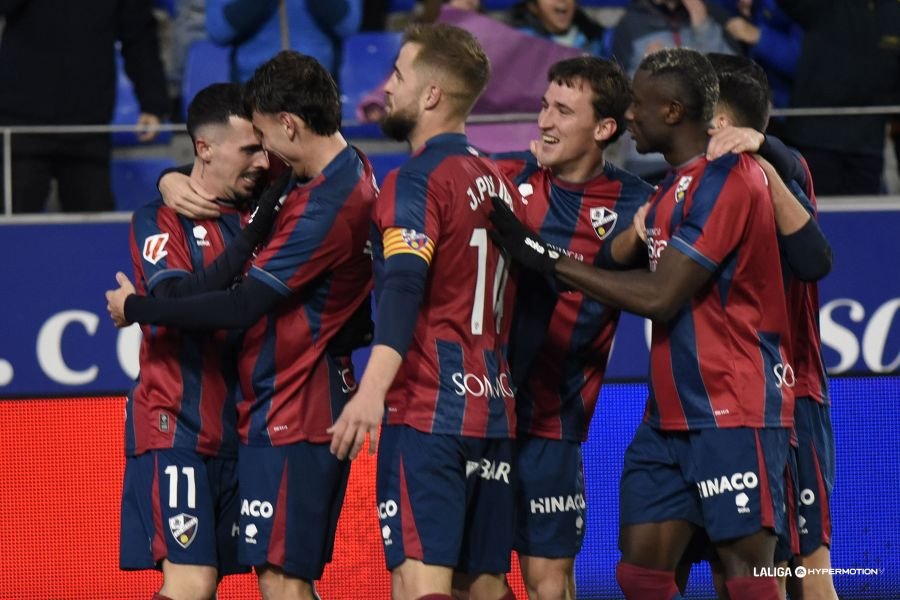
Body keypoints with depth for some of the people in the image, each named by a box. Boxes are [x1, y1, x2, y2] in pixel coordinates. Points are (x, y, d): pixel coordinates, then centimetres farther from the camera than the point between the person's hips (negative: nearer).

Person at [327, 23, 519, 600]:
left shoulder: (417, 181, -8)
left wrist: (372, 391, -35)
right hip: (493, 412, 8)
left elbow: (402, 288, -23)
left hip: (426, 411, -8)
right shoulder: (496, 181, 17)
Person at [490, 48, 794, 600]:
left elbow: (660, 297, -18)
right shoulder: (677, 183, 16)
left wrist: (551, 260, -13)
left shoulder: (726, 180, -15)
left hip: (733, 414, -10)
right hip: (672, 414, 10)